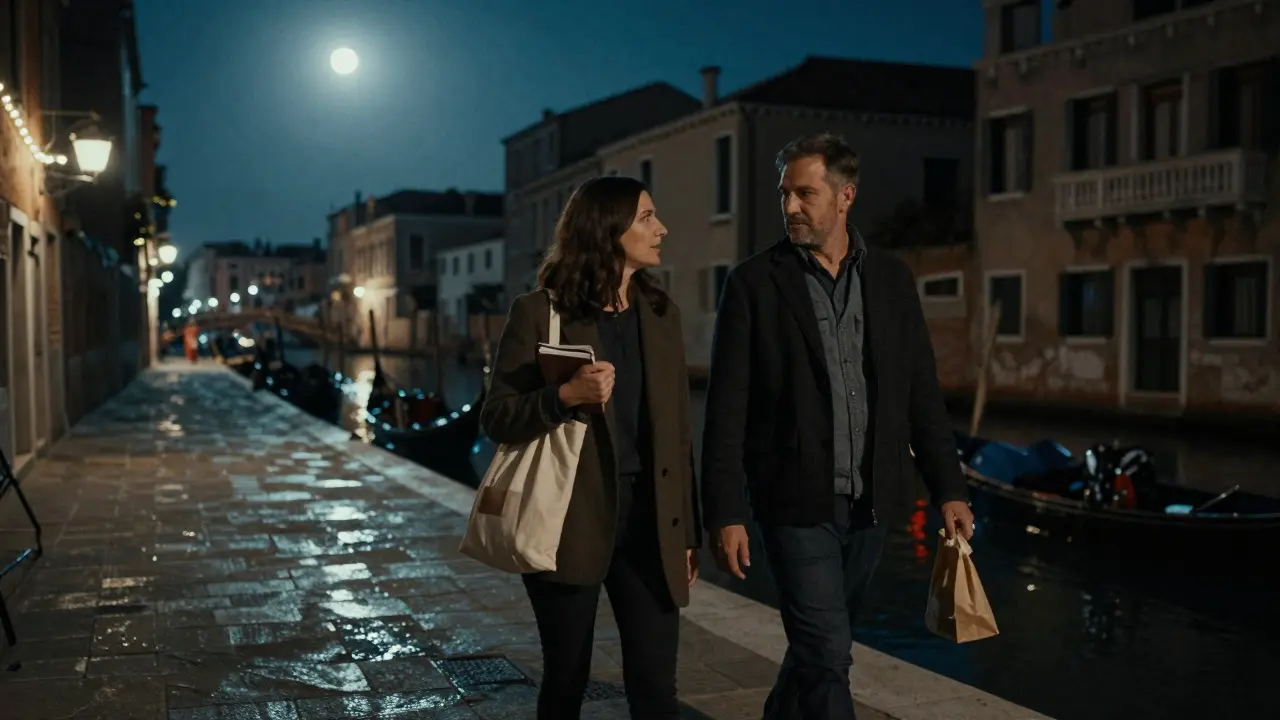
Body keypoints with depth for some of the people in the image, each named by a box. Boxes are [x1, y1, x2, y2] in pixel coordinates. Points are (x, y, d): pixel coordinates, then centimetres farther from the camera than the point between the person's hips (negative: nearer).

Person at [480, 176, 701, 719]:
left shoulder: (661, 314, 9)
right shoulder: (539, 313, -4)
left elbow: (678, 432, 11)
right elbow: (496, 418, -5)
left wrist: (687, 532, 9)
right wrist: (565, 397, -23)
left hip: (648, 521, 3)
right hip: (571, 522, -3)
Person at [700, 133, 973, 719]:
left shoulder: (891, 278, 6)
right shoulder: (753, 282, -5)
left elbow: (921, 394, 8)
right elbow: (726, 410, -7)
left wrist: (949, 489, 3)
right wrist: (725, 514, -10)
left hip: (870, 503, 4)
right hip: (797, 503, -4)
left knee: (818, 645, 17)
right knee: (827, 655, -4)